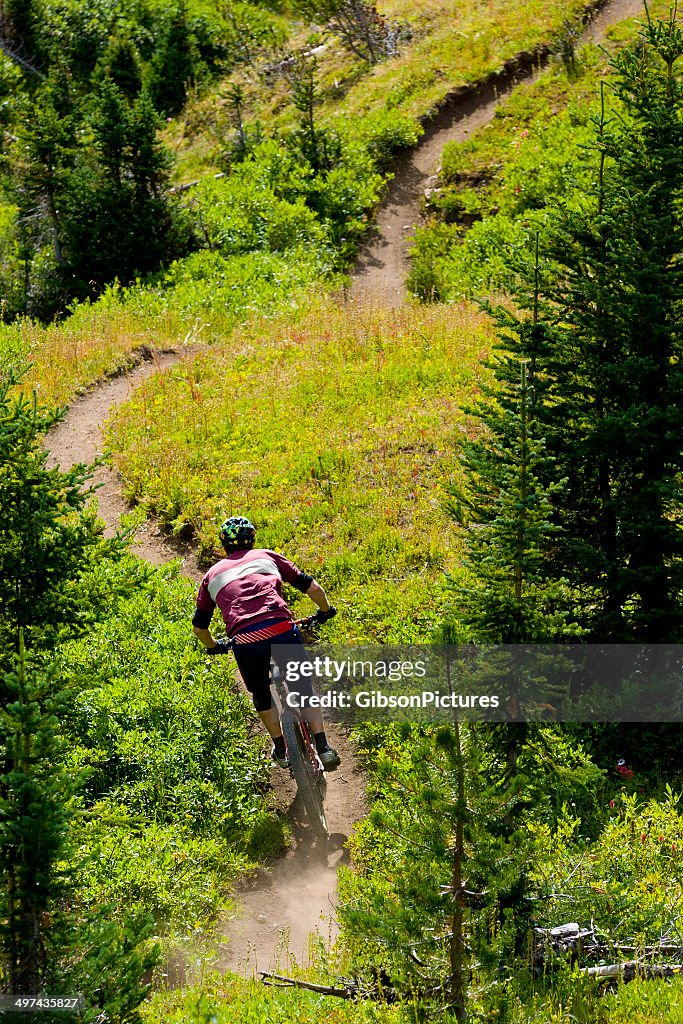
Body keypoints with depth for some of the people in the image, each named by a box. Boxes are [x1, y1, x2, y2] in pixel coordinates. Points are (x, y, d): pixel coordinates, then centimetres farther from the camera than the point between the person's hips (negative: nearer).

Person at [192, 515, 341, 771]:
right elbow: (312, 587, 19)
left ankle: (281, 749, 32)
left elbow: (199, 626, 29)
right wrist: (325, 610, 38)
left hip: (244, 640, 1)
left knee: (261, 695, 25)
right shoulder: (267, 556, 23)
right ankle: (323, 748, 7)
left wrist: (214, 647, 48)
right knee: (303, 687, 16)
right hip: (281, 629, -1)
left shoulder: (212, 574, 26)